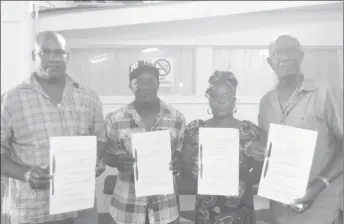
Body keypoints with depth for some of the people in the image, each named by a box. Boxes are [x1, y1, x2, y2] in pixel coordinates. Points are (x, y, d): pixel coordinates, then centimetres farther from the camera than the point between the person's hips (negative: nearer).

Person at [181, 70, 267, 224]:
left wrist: (255, 159, -18)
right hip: (206, 211, 0)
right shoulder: (195, 130, -2)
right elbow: (185, 172, 0)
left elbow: (258, 176, 1)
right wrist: (195, 168, -20)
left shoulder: (250, 131, -3)